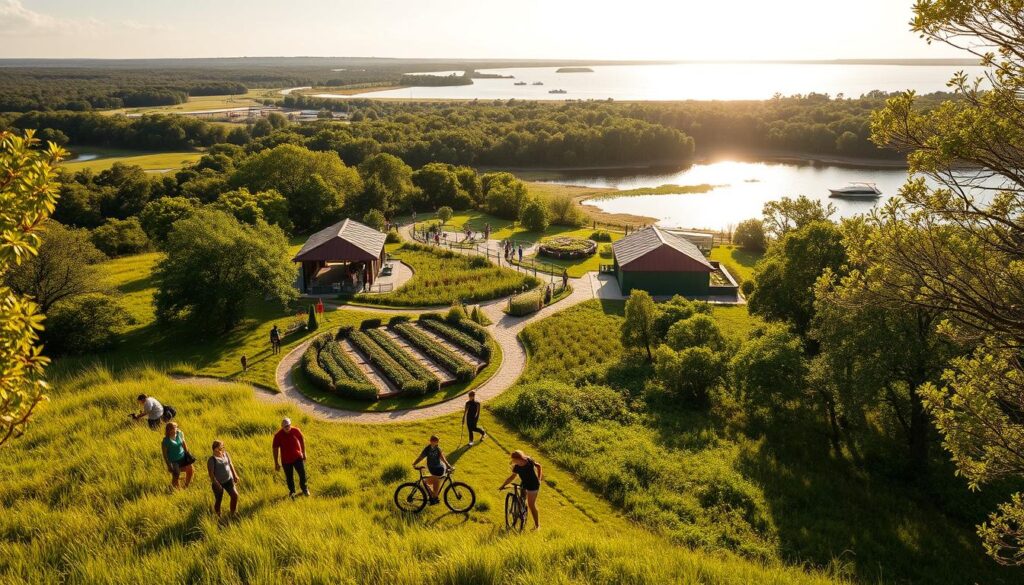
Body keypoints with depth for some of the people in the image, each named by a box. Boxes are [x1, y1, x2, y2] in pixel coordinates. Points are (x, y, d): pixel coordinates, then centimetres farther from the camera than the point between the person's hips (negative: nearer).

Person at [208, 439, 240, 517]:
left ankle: (233, 514, 11)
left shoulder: (225, 454, 0)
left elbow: (230, 465, 13)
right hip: (218, 483, -5)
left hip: (228, 480, 5)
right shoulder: (212, 459, -18)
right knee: (218, 500, 8)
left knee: (235, 495, -5)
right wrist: (216, 483, -26)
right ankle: (218, 516, 28)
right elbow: (210, 473, -20)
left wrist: (235, 476, 15)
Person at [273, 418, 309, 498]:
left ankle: (304, 489, 29)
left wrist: (304, 453, 9)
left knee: (302, 474, 3)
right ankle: (292, 491, 37)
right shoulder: (278, 436, -16)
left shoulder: (296, 431, -13)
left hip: (298, 457, 1)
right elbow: (275, 449, -8)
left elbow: (302, 440, 4)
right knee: (289, 477, 12)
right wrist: (276, 463, -6)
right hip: (286, 460, -1)